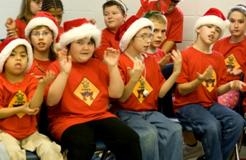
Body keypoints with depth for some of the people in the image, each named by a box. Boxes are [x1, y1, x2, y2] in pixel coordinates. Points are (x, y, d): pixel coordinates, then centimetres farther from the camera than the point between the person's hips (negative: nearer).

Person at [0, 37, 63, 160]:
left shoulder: (31, 81, 0)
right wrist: (20, 109, -17)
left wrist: (42, 85, -32)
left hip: (29, 132, 3)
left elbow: (34, 107, -17)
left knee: (49, 149, -17)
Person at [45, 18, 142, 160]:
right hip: (69, 119, -4)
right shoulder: (57, 66, 2)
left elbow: (116, 94, 9)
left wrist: (113, 67, 0)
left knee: (130, 139, -22)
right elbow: (51, 101, -10)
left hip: (101, 116, 4)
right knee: (83, 145, -37)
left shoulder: (99, 65, 17)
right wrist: (64, 72, -18)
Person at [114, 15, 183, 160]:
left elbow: (160, 92, 7)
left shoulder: (151, 61, 11)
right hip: (128, 113, -5)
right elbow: (121, 98, -11)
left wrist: (176, 72, -2)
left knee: (175, 130, -22)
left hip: (151, 112, 5)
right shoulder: (120, 62, -7)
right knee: (149, 134, -33)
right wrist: (134, 79, -27)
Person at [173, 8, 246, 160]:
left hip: (210, 104, 6)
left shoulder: (219, 58, 11)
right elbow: (181, 90, -9)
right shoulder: (185, 55, -7)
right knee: (212, 126, -33)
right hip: (187, 105, -6)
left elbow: (216, 90, 12)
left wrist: (230, 85, -8)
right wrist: (199, 81, -26)